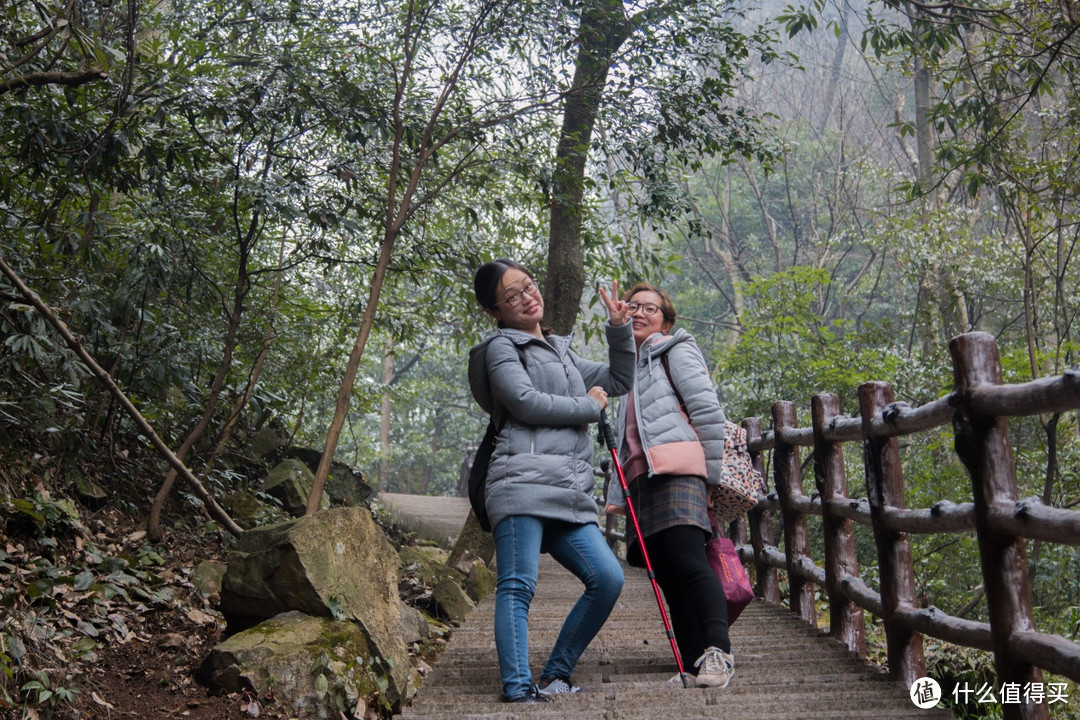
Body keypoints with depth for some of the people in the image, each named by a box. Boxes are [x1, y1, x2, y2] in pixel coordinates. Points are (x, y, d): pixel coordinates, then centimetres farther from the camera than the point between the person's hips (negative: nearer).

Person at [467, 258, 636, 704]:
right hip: (523, 483, -7)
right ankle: (517, 686, -14)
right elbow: (527, 403, -10)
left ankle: (556, 675, 3)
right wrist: (590, 406, 2)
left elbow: (619, 381, 35)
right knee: (518, 585, -13)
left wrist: (620, 329, 22)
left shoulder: (561, 352, 30)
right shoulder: (502, 348, 7)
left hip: (570, 494, 7)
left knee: (608, 578, -5)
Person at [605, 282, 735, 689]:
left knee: (688, 561, -20)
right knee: (667, 575, -1)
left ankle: (718, 651, -20)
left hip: (675, 471, -7)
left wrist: (711, 472, -5)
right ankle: (695, 665, -1)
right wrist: (618, 496, 20)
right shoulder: (634, 366, 31)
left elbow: (707, 410, -2)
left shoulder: (676, 350, 8)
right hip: (642, 480, 8)